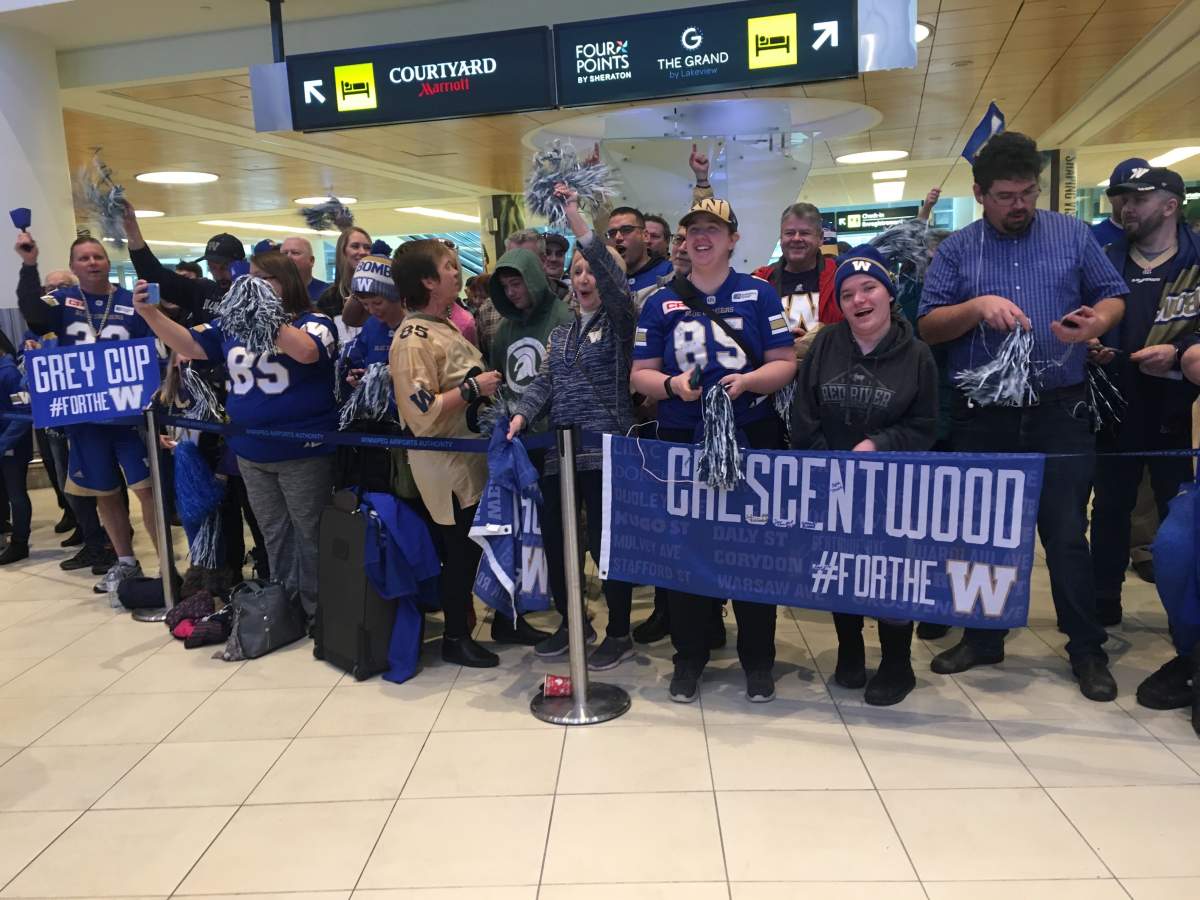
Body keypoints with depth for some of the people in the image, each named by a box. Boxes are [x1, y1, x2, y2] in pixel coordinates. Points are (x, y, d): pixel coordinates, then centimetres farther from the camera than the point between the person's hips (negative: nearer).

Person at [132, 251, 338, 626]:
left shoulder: (314, 322, -8)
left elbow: (307, 352, -29)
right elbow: (189, 345, 7)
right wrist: (150, 314, -5)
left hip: (303, 452, -6)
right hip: (251, 454, 6)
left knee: (309, 533, 5)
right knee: (273, 535, 17)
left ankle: (317, 609, 17)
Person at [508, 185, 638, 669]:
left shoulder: (620, 321, 0)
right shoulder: (561, 333, 18)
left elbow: (610, 272, -18)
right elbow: (544, 382, 10)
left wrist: (575, 217, -25)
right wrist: (522, 414, -9)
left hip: (605, 449, -6)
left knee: (605, 541, -3)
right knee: (554, 538, 9)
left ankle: (619, 633, 15)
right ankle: (572, 621, 29)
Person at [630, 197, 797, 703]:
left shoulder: (758, 294, 5)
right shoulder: (660, 304, 9)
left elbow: (785, 364, 1)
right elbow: (640, 375, 7)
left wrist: (747, 380, -18)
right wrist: (672, 384, -13)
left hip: (751, 439, -1)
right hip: (681, 442, 2)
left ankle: (758, 659, 20)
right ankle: (688, 656, 22)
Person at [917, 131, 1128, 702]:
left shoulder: (1072, 235, 7)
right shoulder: (955, 250, 5)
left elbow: (1113, 296, 8)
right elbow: (928, 327, -1)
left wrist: (1098, 321, -14)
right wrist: (978, 306, -19)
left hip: (1060, 412, -1)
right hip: (982, 417, 1)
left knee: (1066, 533, 2)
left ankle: (1087, 649, 18)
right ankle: (983, 637, 26)